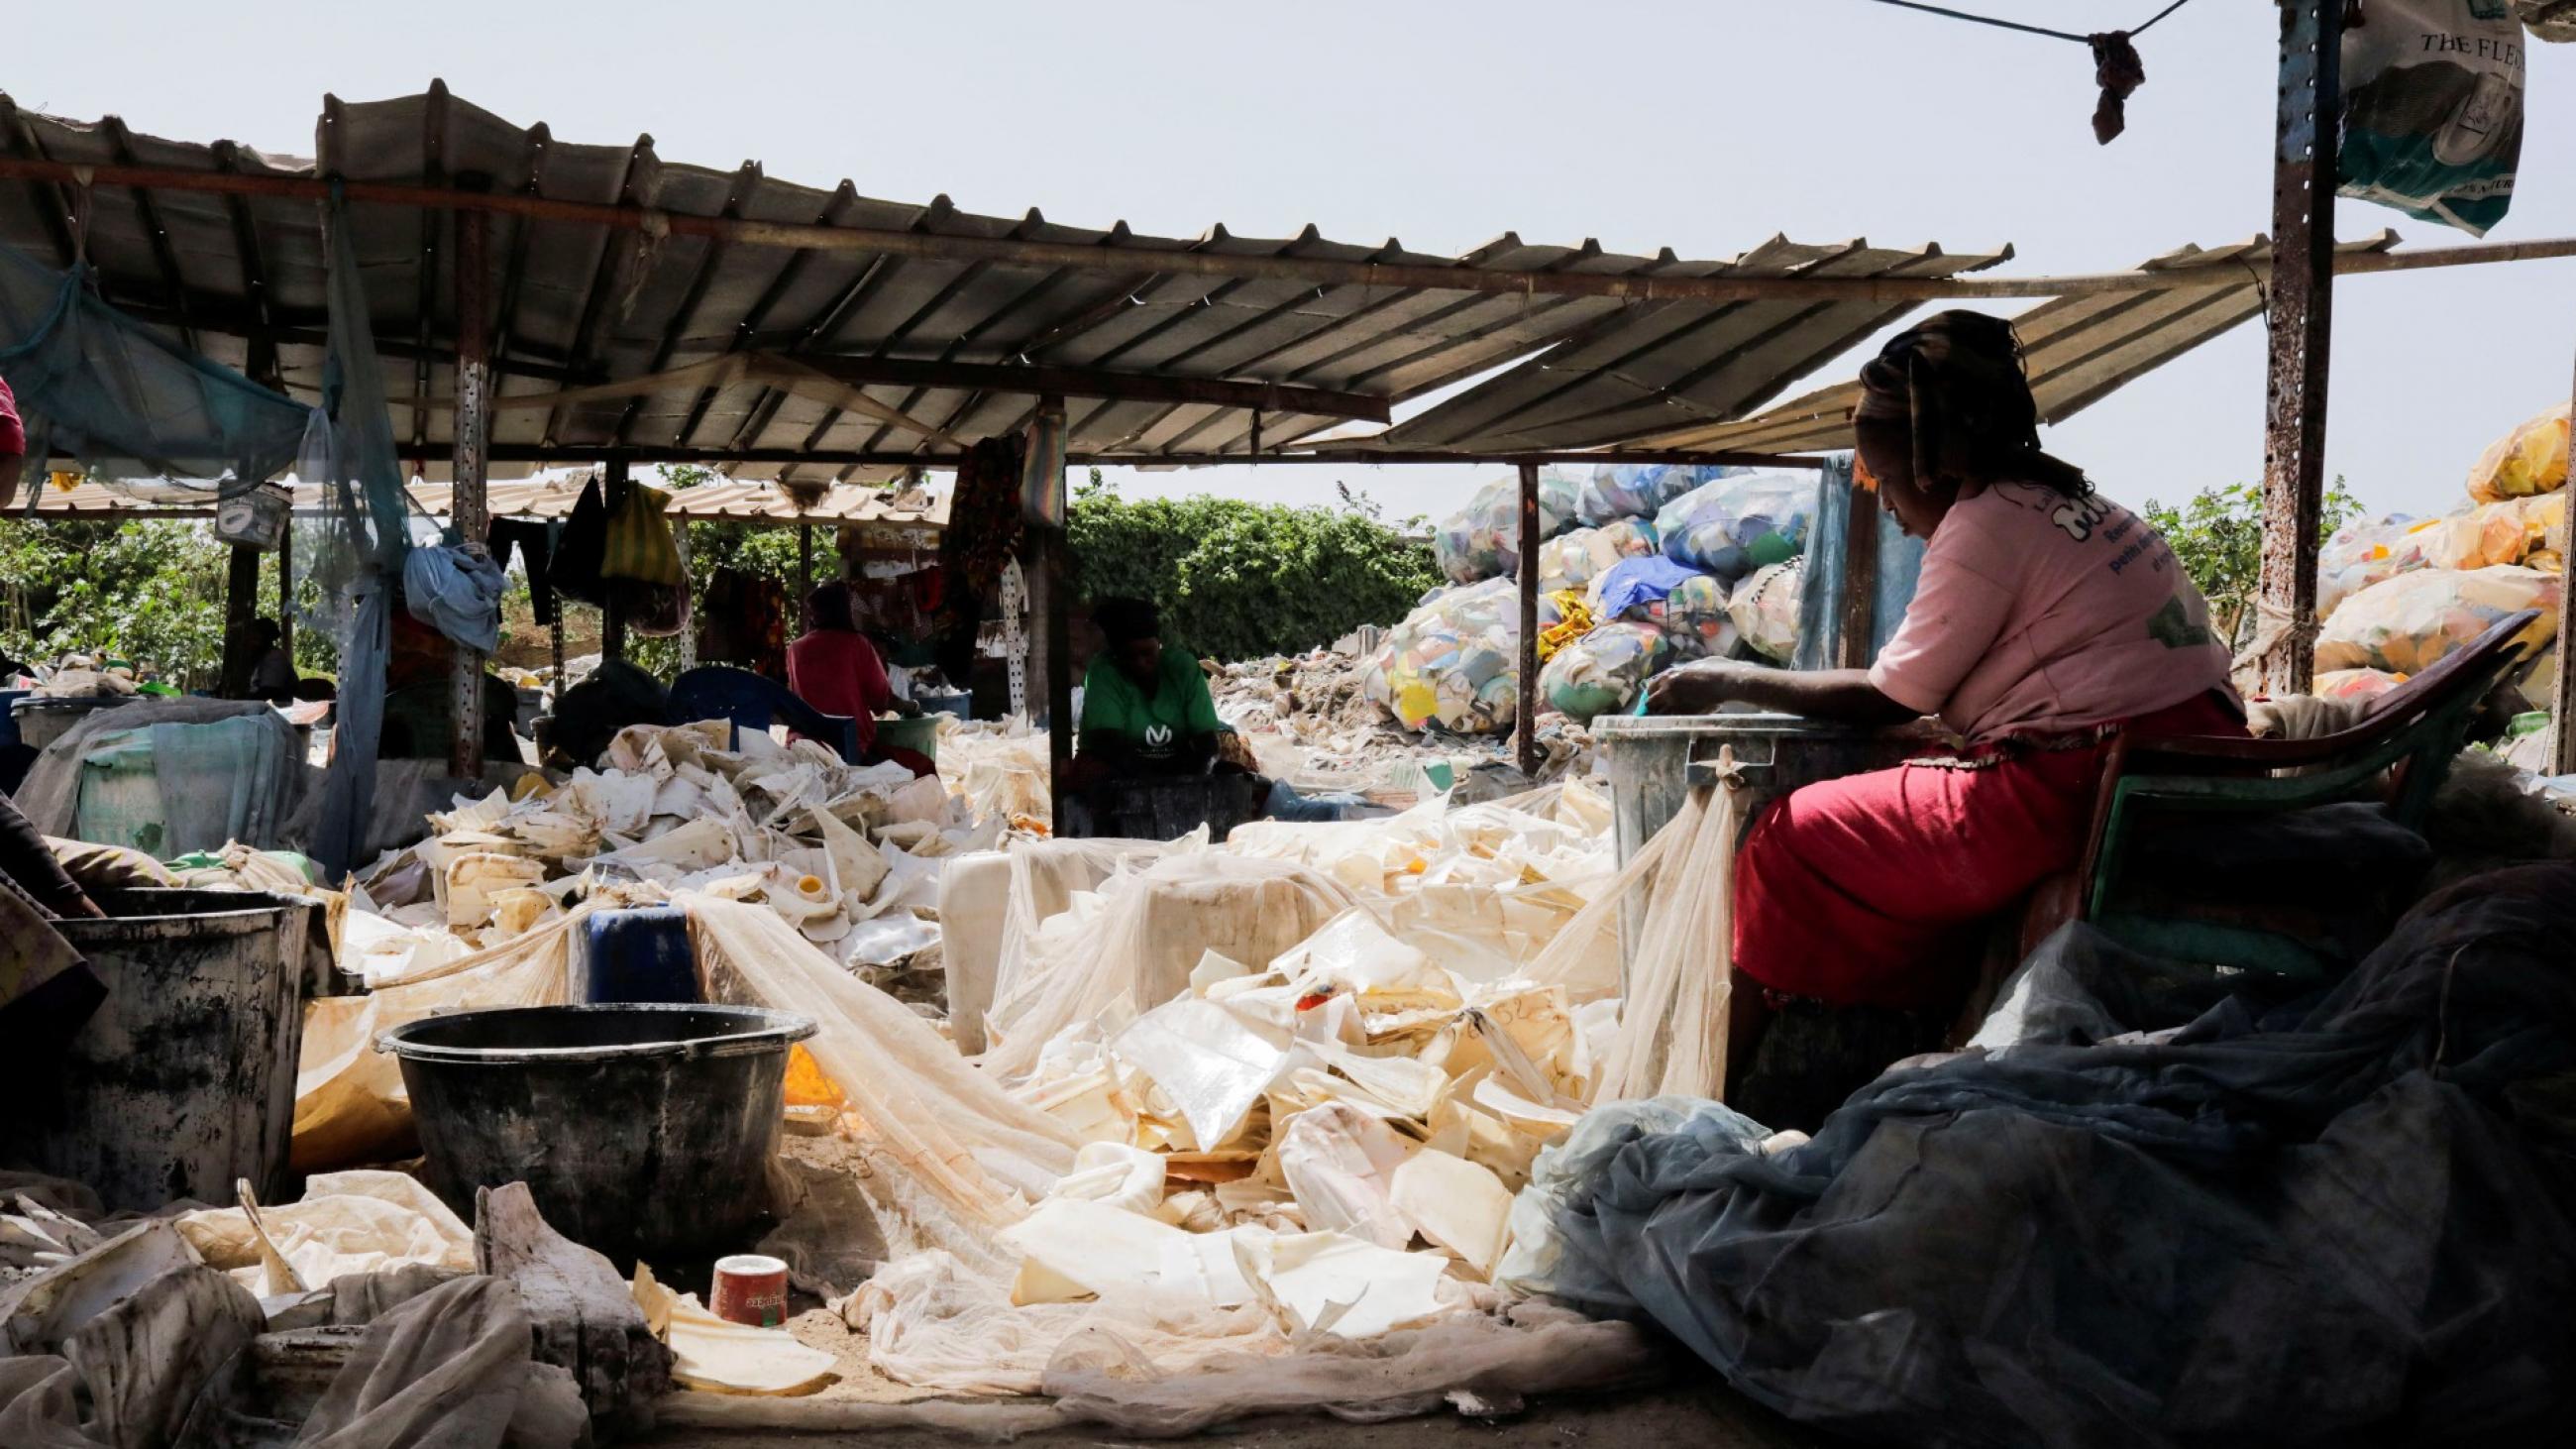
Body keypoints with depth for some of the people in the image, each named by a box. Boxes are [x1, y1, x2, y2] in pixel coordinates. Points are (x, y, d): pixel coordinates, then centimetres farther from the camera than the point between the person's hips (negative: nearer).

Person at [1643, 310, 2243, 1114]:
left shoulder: (1985, 523, -9)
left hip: (2085, 789, -10)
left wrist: (1730, 682, 5)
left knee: (1794, 839, -3)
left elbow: (1888, 699, -5)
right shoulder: (2073, 505, 18)